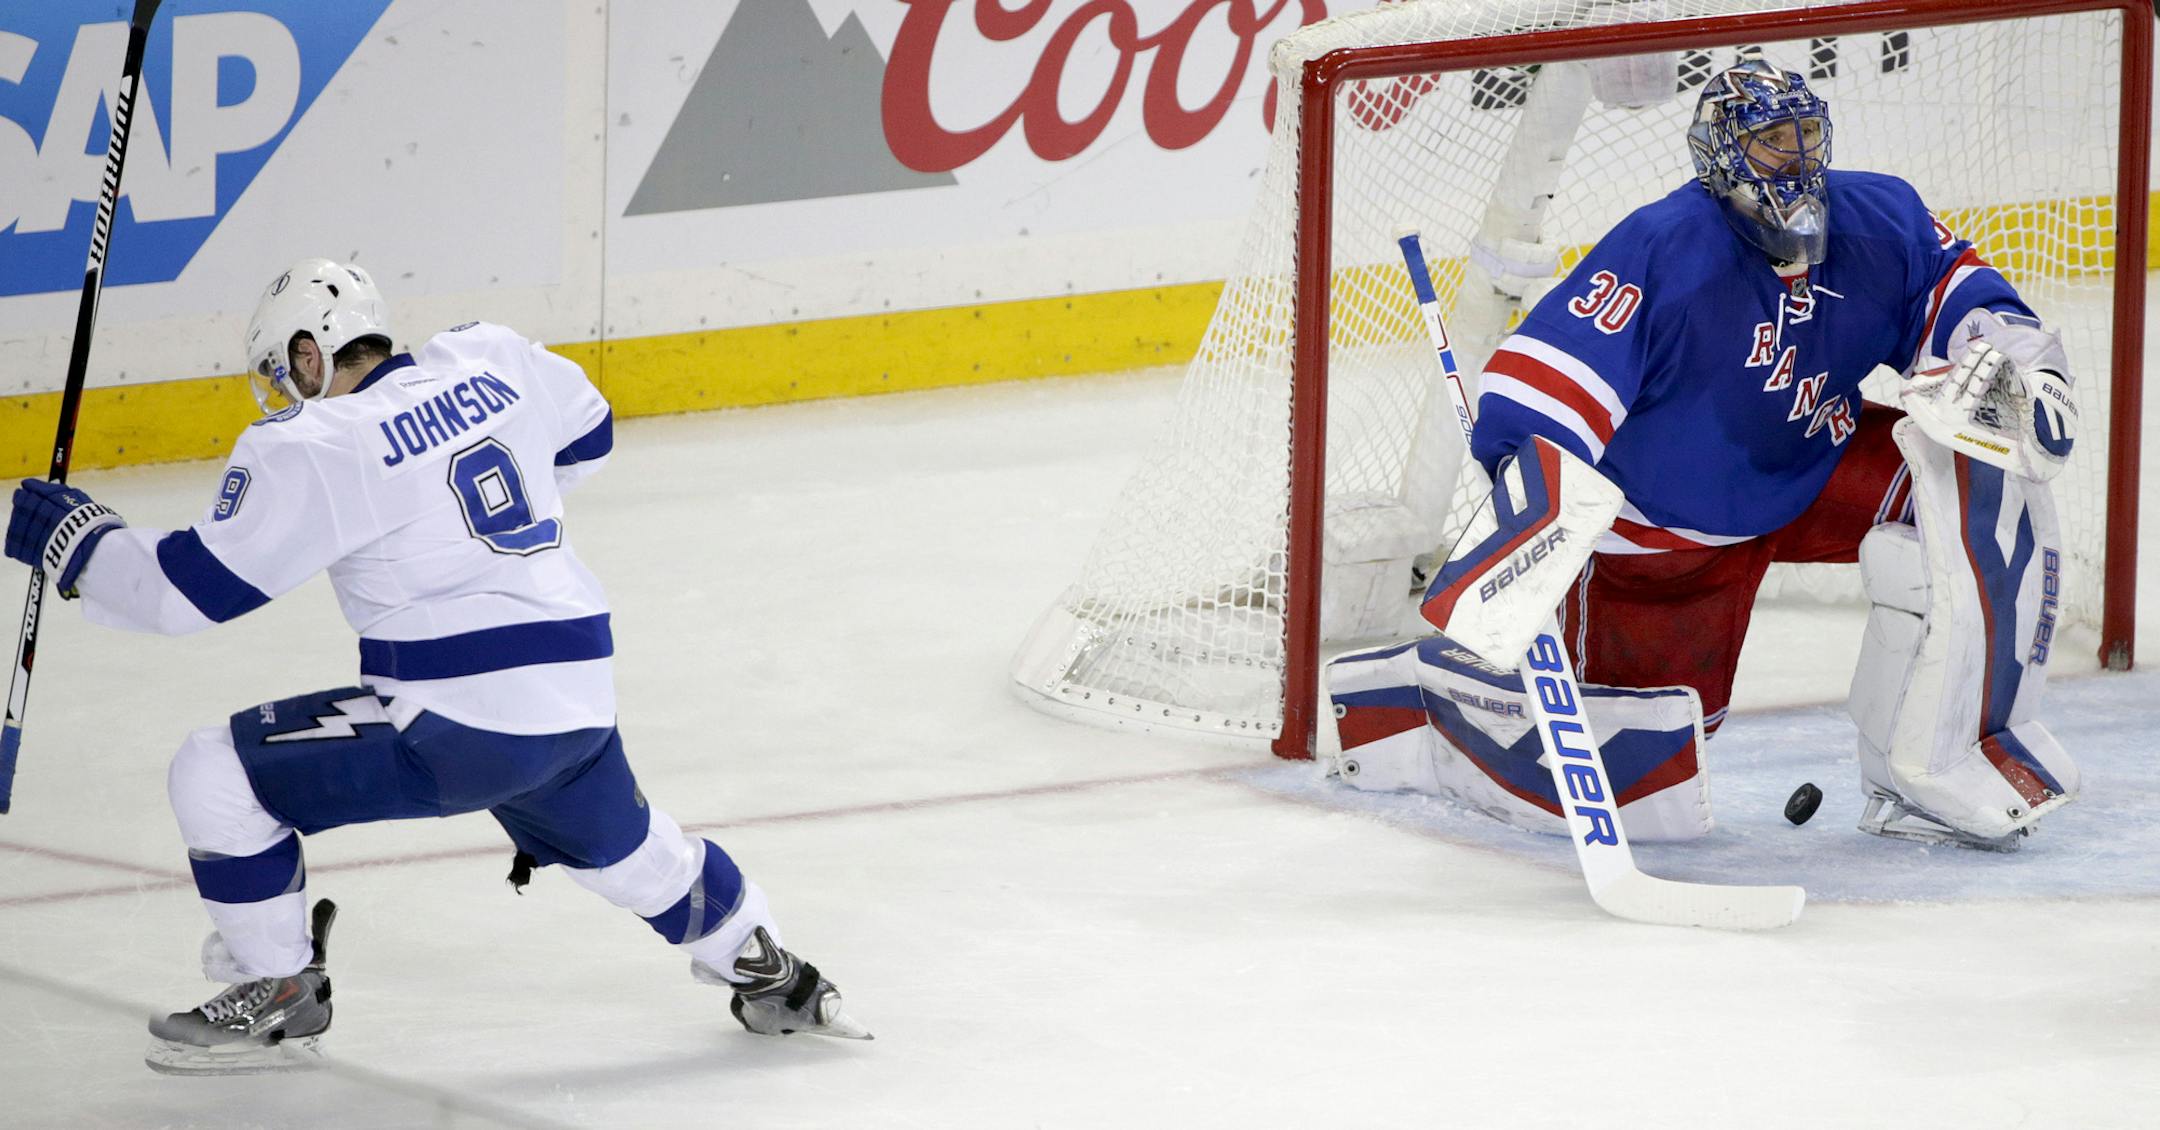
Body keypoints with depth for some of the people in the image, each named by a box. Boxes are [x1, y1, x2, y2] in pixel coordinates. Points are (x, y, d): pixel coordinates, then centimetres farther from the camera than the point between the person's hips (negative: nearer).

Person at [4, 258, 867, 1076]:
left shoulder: (313, 447, -11)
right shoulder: (491, 360, 6)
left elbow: (191, 588, -9)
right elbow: (585, 436, 25)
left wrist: (74, 536, 5)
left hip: (460, 724, -8)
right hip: (579, 701, 8)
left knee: (215, 775, -1)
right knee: (621, 845, 36)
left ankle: (280, 1001, 8)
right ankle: (770, 976, 48)